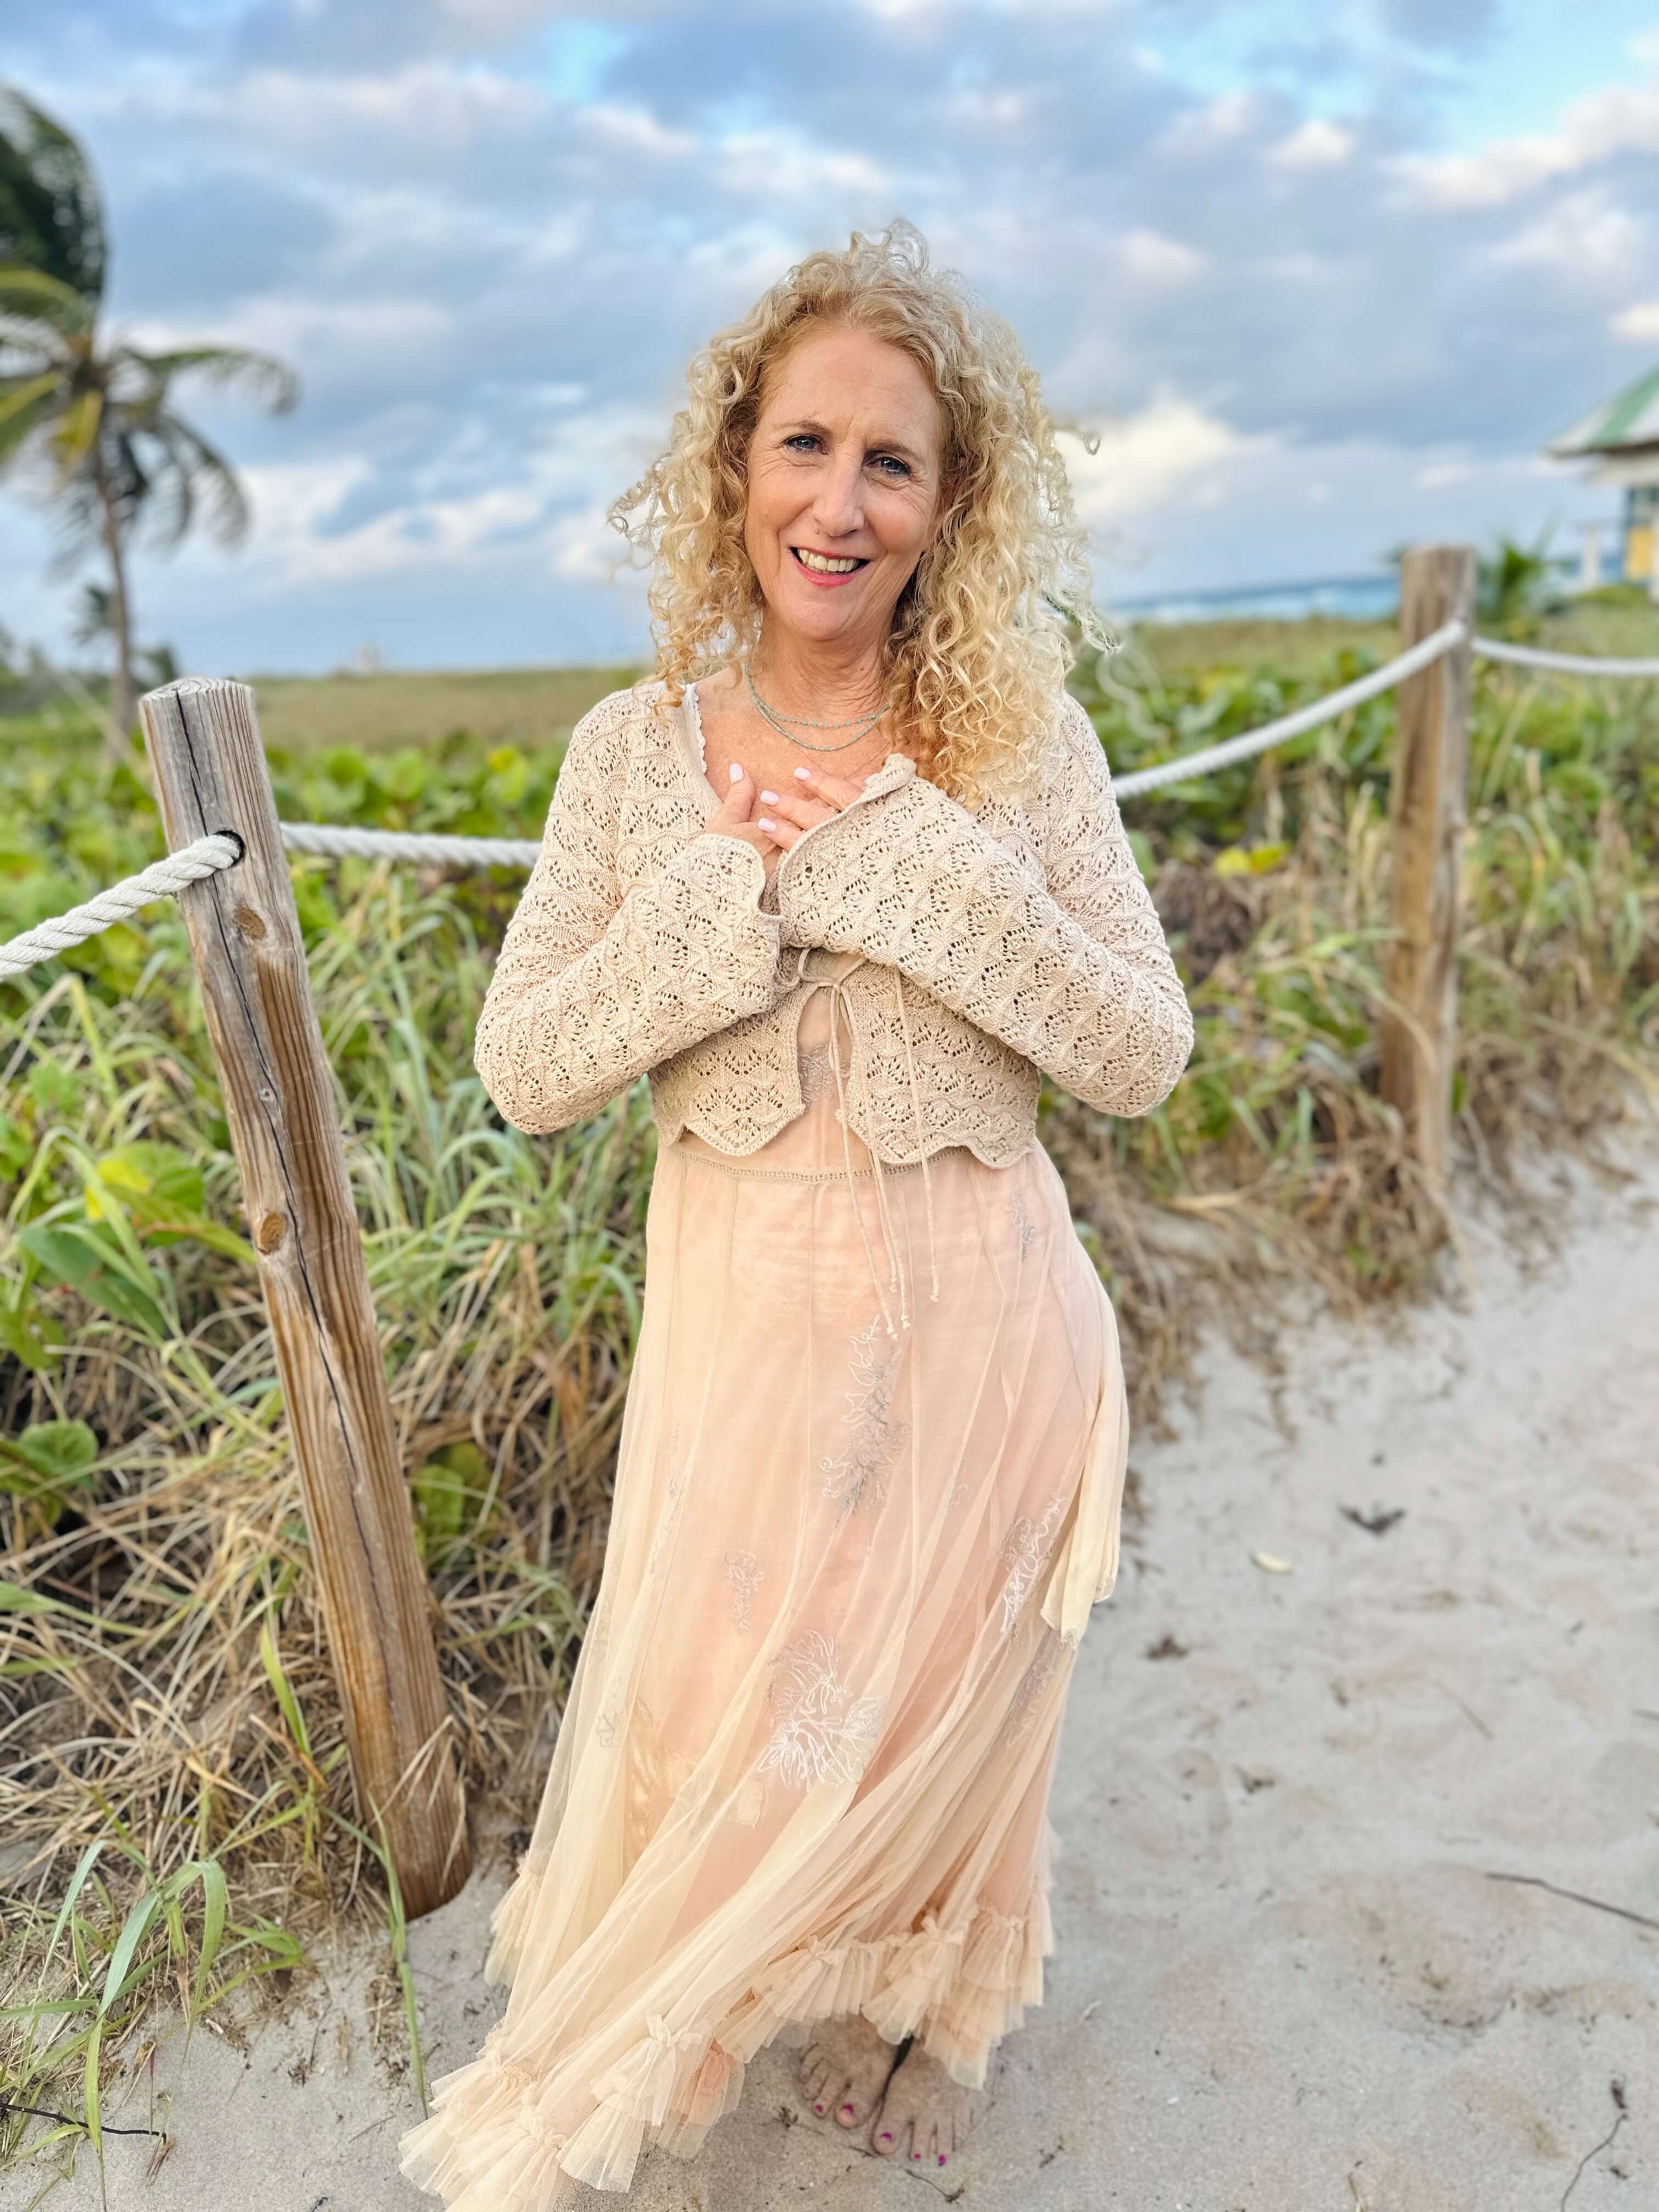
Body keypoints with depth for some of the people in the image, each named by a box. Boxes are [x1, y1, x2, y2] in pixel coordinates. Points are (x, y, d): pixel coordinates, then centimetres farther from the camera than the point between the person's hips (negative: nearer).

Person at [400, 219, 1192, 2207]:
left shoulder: (1021, 746, -6)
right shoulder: (637, 748, -3)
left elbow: (1143, 1057, -9)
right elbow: (523, 1077, -6)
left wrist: (923, 865, -19)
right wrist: (724, 896, -18)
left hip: (963, 1312, 0)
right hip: (738, 1309, 1)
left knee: (917, 1709, 16)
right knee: (703, 1704, 17)